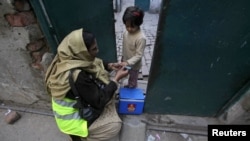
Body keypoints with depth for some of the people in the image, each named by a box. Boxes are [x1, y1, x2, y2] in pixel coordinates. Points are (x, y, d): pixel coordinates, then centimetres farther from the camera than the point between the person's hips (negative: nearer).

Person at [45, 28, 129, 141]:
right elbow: (99, 101, -28)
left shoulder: (71, 59, -13)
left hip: (77, 102, 8)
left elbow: (95, 64, 4)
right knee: (115, 125, -6)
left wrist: (109, 66, -11)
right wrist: (116, 79, -24)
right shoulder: (77, 76, -39)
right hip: (72, 119, -8)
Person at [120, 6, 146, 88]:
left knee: (133, 80, 19)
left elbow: (139, 55, -26)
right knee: (130, 77, 29)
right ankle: (129, 85, 55)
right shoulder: (126, 33, -8)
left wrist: (128, 62, -34)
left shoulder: (141, 38, -29)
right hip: (126, 62, 6)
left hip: (134, 65, -6)